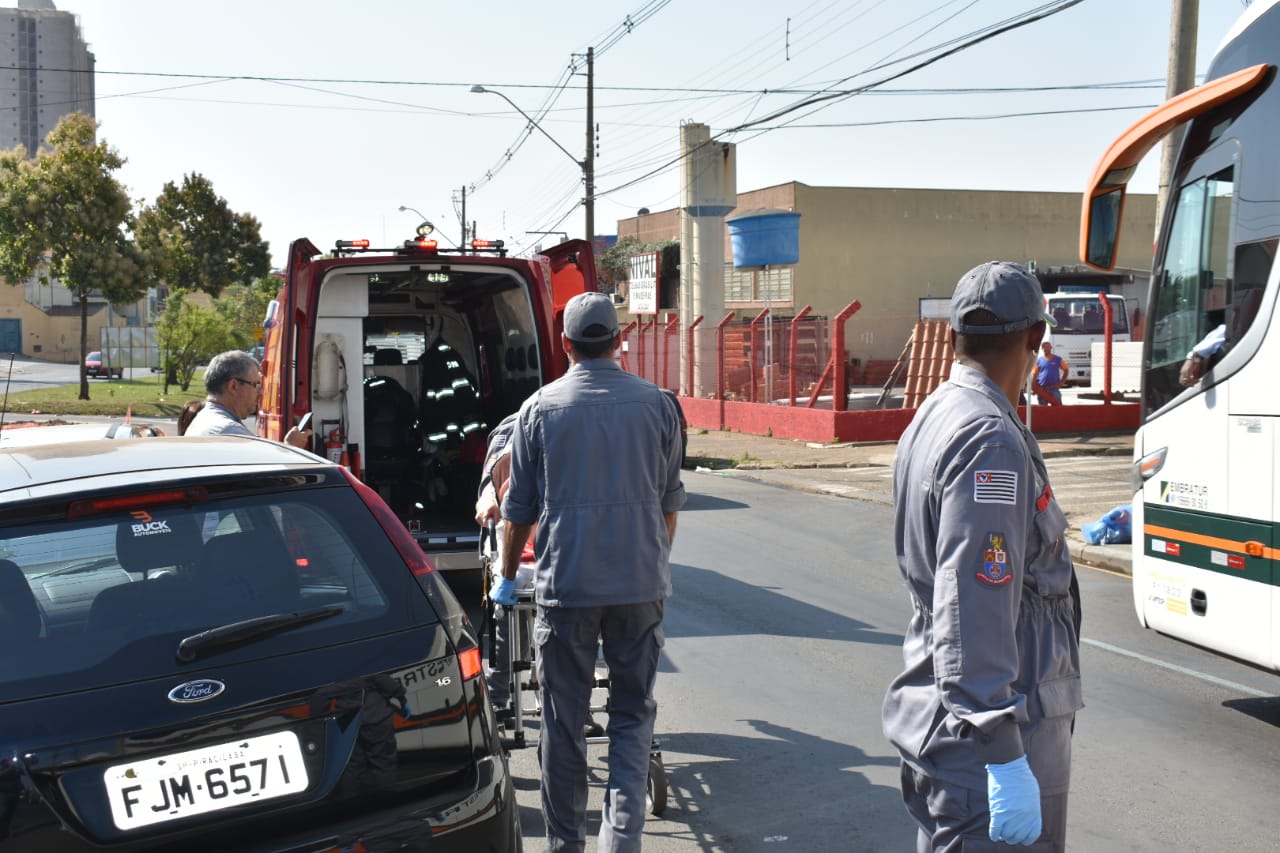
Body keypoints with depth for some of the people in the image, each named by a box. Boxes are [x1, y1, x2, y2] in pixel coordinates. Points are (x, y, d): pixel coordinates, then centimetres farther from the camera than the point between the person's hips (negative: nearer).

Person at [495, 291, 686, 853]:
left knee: (563, 719, 11)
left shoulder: (540, 408, -2)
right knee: (632, 714, 11)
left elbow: (519, 507, 3)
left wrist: (507, 577, 16)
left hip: (565, 584, -1)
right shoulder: (655, 404, 1)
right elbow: (670, 500, 10)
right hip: (640, 583, 1)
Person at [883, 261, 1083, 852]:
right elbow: (974, 617, -26)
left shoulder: (933, 417, 11)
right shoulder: (992, 442, -20)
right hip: (985, 737, -10)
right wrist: (1004, 758, -26)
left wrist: (1054, 536, 45)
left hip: (938, 717, 10)